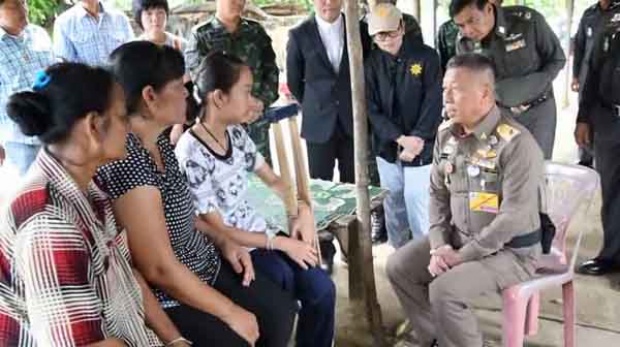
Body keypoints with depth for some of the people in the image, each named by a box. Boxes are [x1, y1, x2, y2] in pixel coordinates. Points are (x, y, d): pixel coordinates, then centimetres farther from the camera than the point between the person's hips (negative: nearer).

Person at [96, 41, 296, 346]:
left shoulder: (159, 143, 1)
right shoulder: (127, 161, -29)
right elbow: (160, 269, -26)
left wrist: (223, 241, 3)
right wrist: (231, 313, -17)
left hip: (206, 267, 9)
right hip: (166, 299, -9)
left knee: (281, 309, 10)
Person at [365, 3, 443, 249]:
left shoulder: (426, 56, -5)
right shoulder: (371, 64, 2)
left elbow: (434, 103, -8)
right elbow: (371, 110, -2)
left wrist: (417, 140, -16)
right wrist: (400, 138, -13)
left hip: (420, 147, -3)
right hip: (387, 148, 3)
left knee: (418, 204, -5)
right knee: (393, 205, 11)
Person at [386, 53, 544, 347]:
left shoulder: (517, 143, -23)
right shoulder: (446, 134, 1)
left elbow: (513, 217, -25)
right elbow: (438, 193, 6)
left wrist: (462, 256, -21)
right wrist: (439, 245, -8)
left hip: (509, 249, -7)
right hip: (458, 236, 8)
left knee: (445, 289, -26)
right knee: (398, 266, 1)